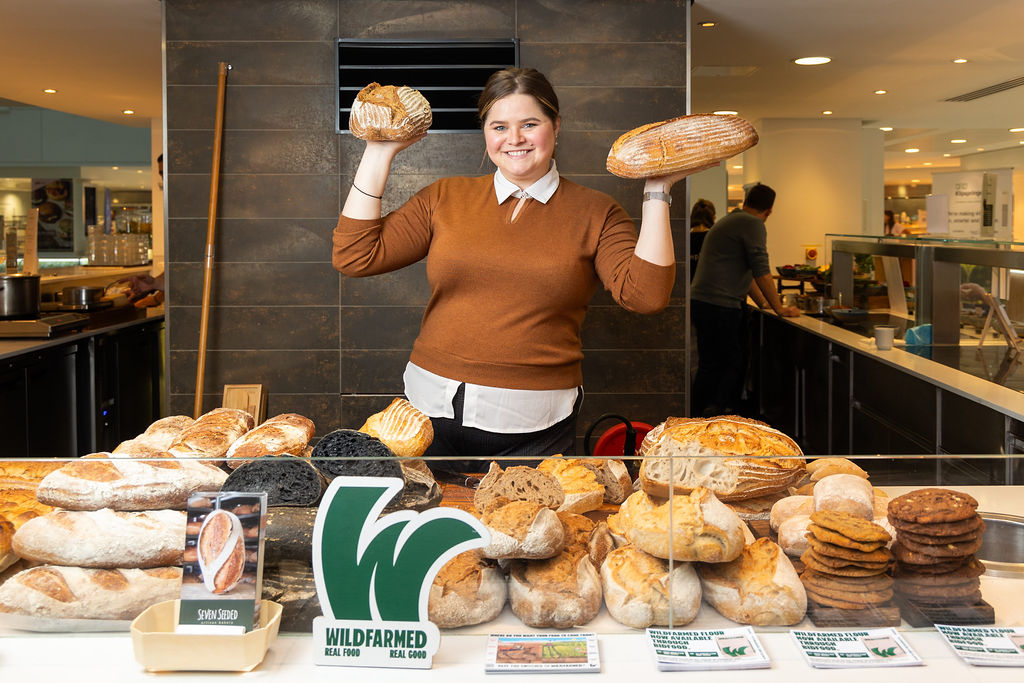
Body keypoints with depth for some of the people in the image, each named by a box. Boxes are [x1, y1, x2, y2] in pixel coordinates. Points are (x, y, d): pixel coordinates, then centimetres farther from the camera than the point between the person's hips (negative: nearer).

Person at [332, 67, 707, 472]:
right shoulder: (445, 198, 8)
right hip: (431, 412, 2)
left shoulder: (593, 213, 3)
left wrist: (656, 192, -11)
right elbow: (355, 257, 2)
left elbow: (646, 293, -9)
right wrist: (379, 153, 3)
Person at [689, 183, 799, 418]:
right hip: (719, 306, -10)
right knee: (733, 365, -6)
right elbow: (761, 272, -10)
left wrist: (763, 303, 34)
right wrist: (779, 308, -2)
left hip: (702, 302, 10)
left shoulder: (730, 221, 25)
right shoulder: (753, 225, -8)